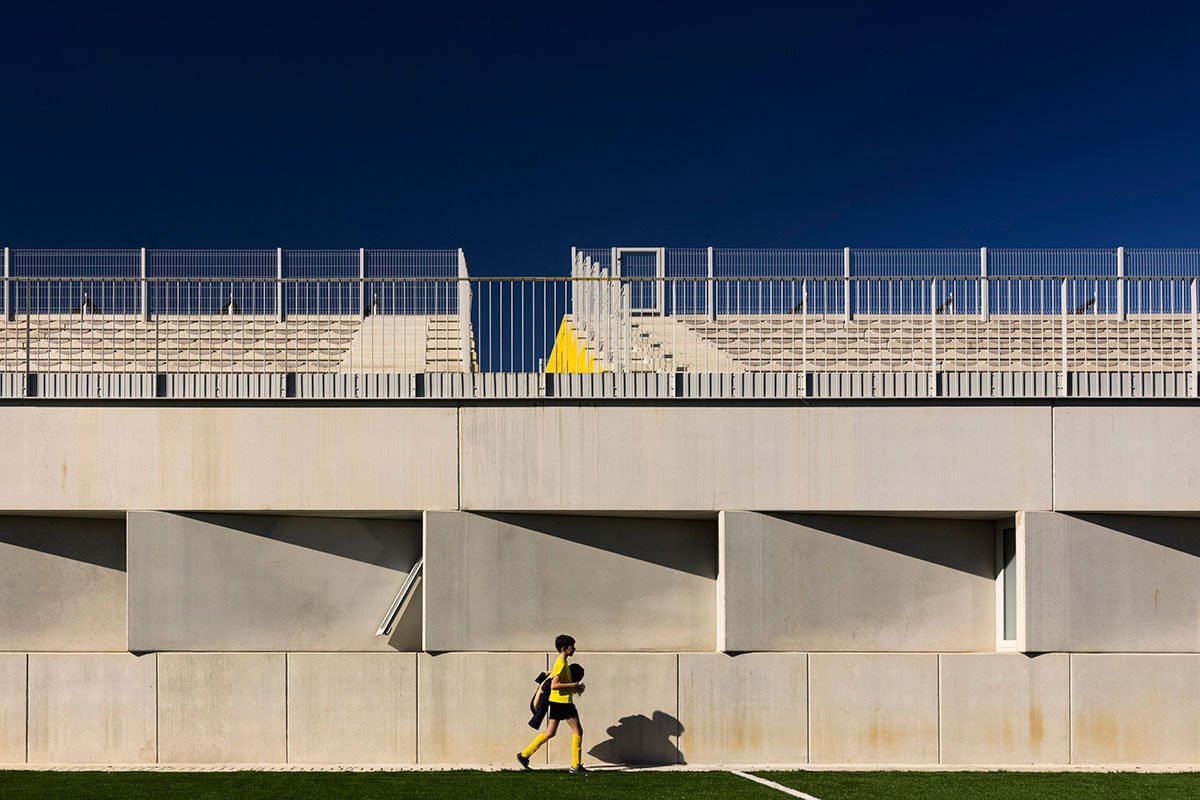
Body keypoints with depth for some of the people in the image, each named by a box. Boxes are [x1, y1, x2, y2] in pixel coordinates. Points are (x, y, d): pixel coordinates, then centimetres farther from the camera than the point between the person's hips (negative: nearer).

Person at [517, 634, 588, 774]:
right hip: (563, 701, -10)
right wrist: (573, 685, -19)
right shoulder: (561, 664, -16)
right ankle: (576, 766, 0)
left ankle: (524, 755, 11)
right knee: (577, 731, -2)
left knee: (549, 733, 12)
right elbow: (554, 685, -23)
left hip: (556, 702, 10)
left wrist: (574, 687, 17)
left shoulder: (561, 662, 15)